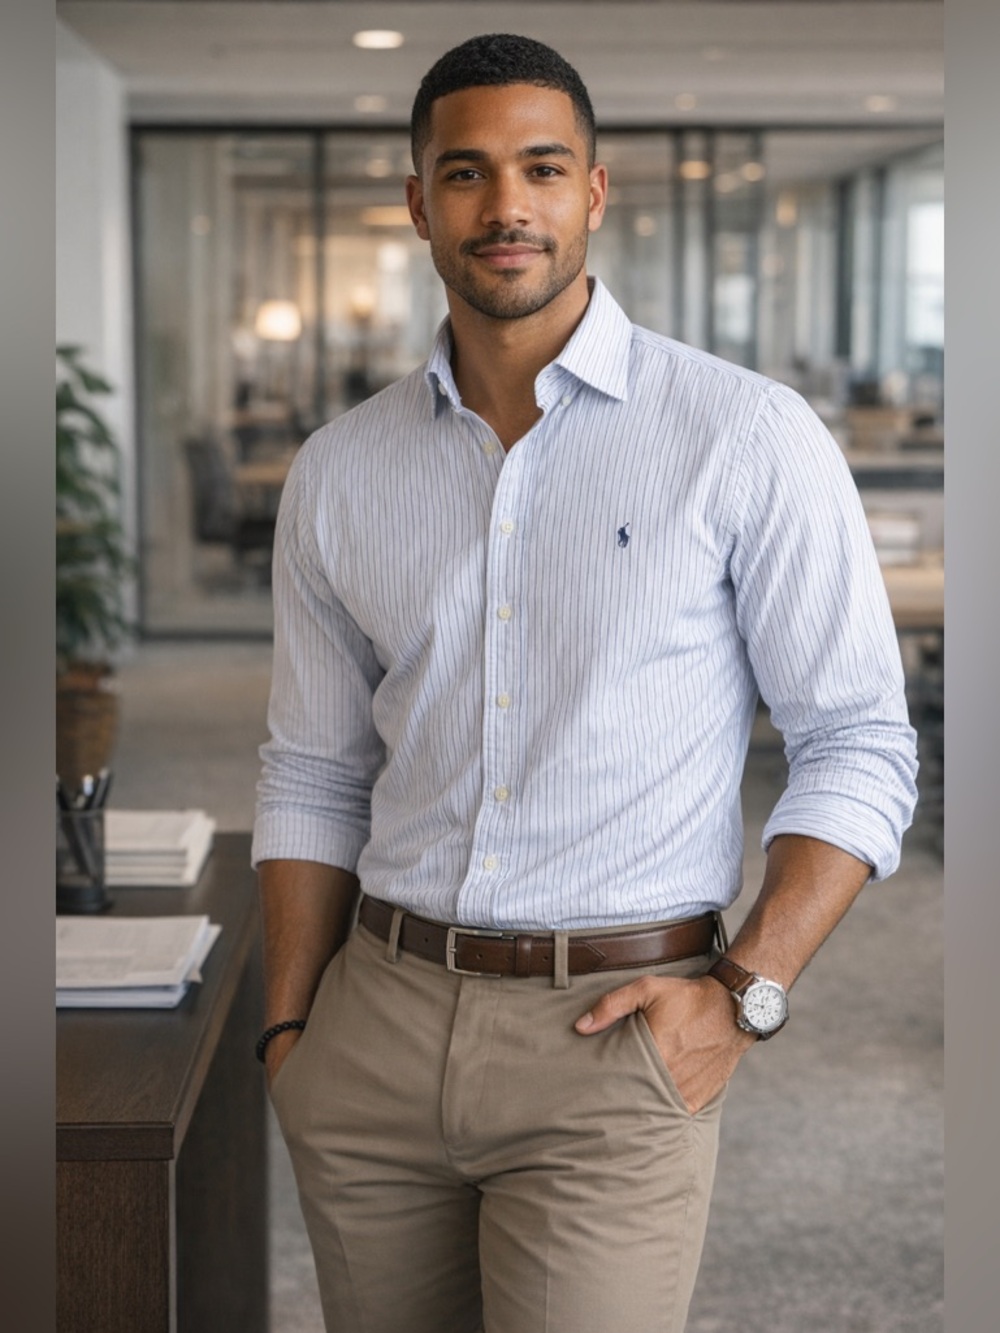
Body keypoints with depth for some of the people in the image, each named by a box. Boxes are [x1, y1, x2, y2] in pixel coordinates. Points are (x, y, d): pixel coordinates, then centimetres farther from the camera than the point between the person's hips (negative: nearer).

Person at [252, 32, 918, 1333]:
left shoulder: (747, 436, -5)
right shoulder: (339, 472, 7)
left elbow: (860, 746, -3)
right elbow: (314, 773, 13)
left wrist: (743, 993, -11)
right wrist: (289, 1029, 7)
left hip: (609, 1032, -3)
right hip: (377, 1017, 4)